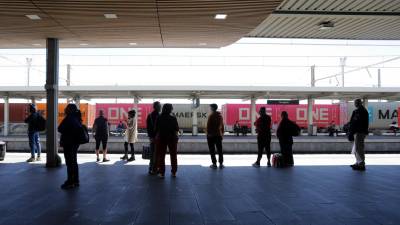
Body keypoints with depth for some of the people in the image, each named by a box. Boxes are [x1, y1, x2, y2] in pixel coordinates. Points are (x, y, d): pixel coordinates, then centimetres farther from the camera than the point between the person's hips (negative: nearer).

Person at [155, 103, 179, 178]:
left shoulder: (159, 118, -7)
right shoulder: (173, 118, -9)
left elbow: (156, 129, -3)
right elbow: (177, 129, -4)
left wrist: (156, 136, 8)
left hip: (161, 138, 0)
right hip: (172, 138, 0)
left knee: (161, 156, 6)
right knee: (173, 155, 11)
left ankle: (161, 173, 5)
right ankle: (173, 172, 14)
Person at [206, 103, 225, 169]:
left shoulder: (211, 116, -13)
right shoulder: (220, 116, 6)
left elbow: (208, 126, -15)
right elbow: (222, 125, 10)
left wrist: (207, 132, -7)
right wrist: (222, 133, 16)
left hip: (211, 135, -6)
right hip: (218, 135, 6)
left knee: (212, 150, 2)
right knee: (220, 150, 9)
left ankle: (214, 164, 2)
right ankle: (221, 164, 9)